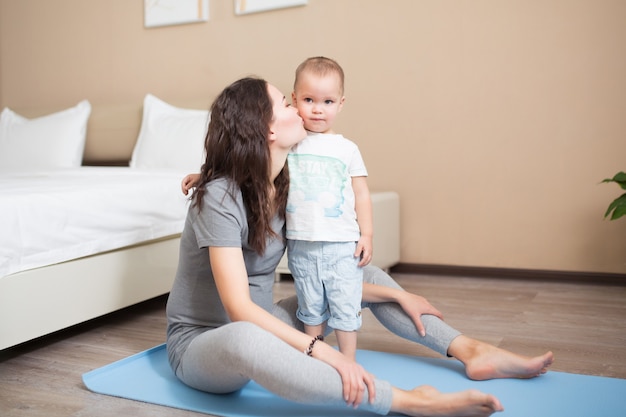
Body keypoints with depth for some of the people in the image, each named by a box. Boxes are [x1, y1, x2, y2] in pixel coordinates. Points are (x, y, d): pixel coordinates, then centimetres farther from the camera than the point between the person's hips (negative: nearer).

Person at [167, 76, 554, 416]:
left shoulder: (286, 187, -1)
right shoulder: (220, 197, -24)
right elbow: (239, 308, -30)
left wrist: (398, 295, 2)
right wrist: (323, 352, -38)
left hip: (262, 325, 8)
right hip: (201, 339, -7)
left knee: (369, 276, 7)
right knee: (244, 340, -44)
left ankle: (472, 351, 2)